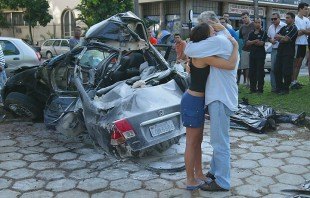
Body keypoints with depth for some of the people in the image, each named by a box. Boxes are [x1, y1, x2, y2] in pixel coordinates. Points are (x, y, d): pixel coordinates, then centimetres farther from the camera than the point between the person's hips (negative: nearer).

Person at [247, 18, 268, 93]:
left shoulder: (263, 33, 1)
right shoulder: (251, 33, 15)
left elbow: (262, 43, -12)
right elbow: (247, 43, 3)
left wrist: (252, 42, -2)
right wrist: (255, 41, -13)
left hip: (261, 55, -5)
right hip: (252, 54, 5)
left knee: (260, 72, -4)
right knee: (252, 71, 5)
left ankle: (260, 88, 1)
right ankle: (253, 88, 12)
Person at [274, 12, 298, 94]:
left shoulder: (294, 29, -6)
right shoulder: (283, 28, 18)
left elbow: (286, 39, -17)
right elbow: (276, 37, 8)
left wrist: (279, 37, 0)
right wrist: (283, 38, -10)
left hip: (288, 53, -7)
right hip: (280, 51, 7)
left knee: (286, 72, -5)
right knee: (277, 70, 6)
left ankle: (286, 89, 5)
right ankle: (279, 88, 16)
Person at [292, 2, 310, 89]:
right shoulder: (295, 19, -10)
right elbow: (297, 33, -17)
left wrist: (302, 30, -13)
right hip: (297, 44, -7)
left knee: (299, 64, 10)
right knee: (295, 64, -3)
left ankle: (295, 81, 16)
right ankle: (293, 82, 1)